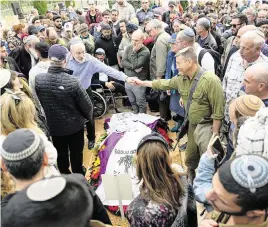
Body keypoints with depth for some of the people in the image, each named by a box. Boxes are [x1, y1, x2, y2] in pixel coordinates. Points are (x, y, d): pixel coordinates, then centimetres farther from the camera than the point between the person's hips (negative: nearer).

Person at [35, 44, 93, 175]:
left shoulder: (38, 79, -18)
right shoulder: (72, 81, -28)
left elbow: (38, 102, -3)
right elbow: (86, 105, -19)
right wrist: (89, 117, 1)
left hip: (53, 125, 3)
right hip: (75, 125, -3)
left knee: (61, 153, 24)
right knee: (76, 153, 20)